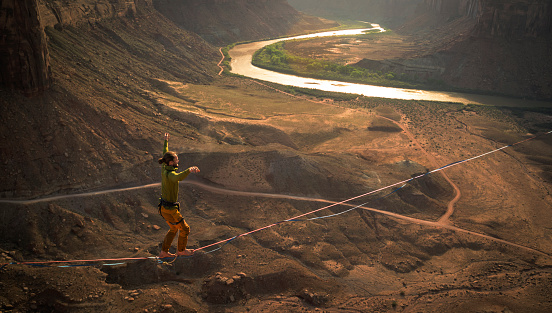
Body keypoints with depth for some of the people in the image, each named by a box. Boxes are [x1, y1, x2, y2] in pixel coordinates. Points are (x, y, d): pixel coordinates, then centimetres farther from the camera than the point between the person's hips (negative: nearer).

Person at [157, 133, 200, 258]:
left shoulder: (164, 169, -4)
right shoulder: (170, 174, -30)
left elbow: (165, 155, 16)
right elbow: (179, 177, -55)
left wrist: (166, 141, 30)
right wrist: (189, 170, -72)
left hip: (164, 207, 9)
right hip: (170, 210, -9)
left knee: (174, 229, 28)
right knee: (185, 229, 15)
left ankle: (164, 252, 37)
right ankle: (181, 250, 37)